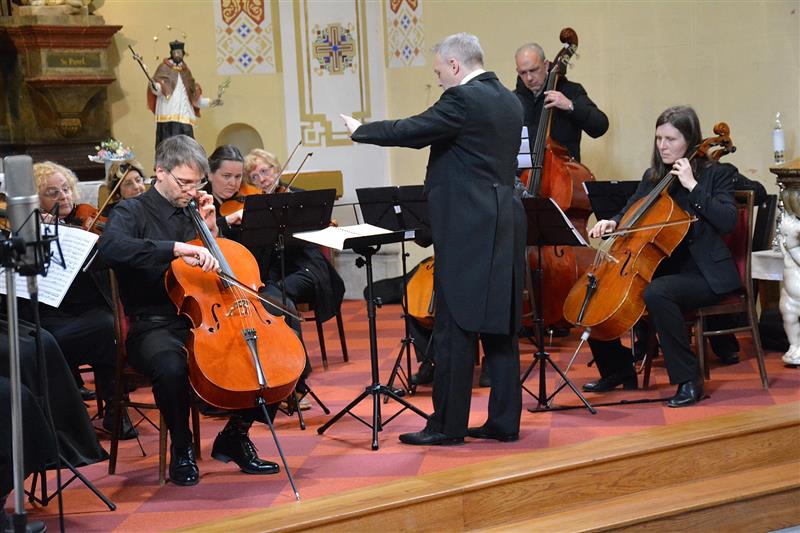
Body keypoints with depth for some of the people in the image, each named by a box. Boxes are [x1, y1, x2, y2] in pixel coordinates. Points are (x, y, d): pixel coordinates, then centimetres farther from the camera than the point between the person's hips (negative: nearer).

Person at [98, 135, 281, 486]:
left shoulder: (193, 212, 17)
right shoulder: (132, 212, -1)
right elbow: (111, 248, -27)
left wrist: (210, 229, 6)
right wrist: (176, 248, -36)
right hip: (155, 326, -6)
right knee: (171, 366, -39)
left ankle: (234, 436, 5)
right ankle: (181, 450, -10)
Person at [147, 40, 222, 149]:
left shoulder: (186, 72, 21)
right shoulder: (164, 68, 9)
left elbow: (195, 97, 23)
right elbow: (157, 89, -4)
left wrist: (210, 102, 15)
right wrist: (154, 86, -26)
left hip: (184, 116, 4)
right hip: (168, 116, -4)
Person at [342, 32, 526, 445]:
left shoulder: (463, 100, -13)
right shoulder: (509, 101, 15)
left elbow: (410, 130, -11)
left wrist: (360, 131, 5)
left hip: (467, 230, -9)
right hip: (504, 227, 9)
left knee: (455, 328, -3)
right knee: (500, 325, 10)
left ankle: (448, 425, 2)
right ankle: (504, 421, 14)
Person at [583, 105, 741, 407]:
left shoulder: (715, 175, -4)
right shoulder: (652, 177, 13)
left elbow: (727, 221, -17)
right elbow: (631, 214, 17)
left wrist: (693, 186, -20)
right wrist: (612, 223, -6)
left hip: (704, 274, -7)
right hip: (661, 268, 7)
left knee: (656, 293, -37)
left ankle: (689, 380, -26)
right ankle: (618, 371, 12)